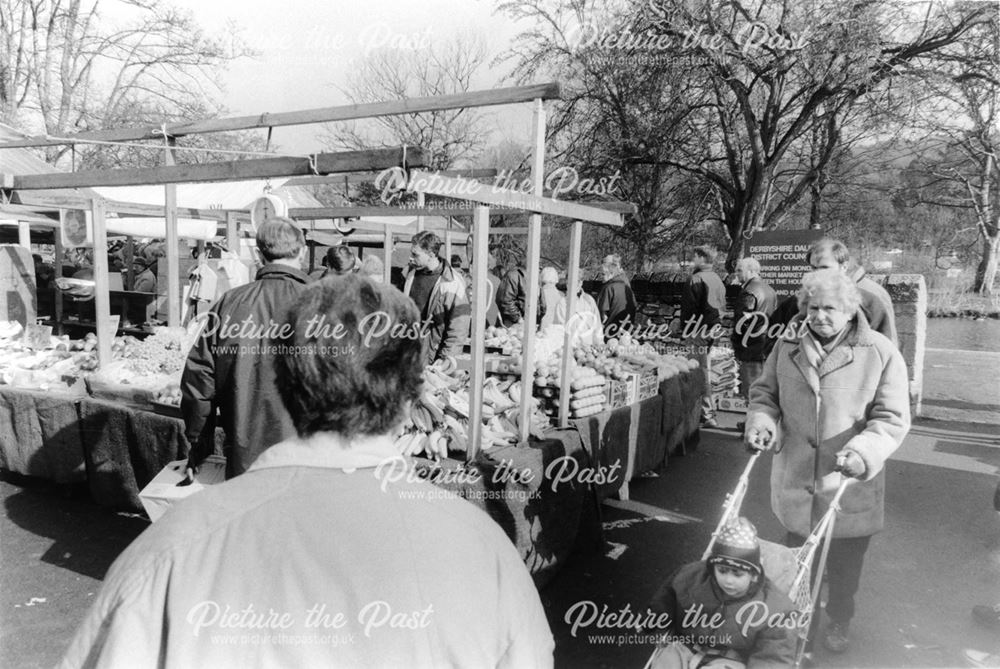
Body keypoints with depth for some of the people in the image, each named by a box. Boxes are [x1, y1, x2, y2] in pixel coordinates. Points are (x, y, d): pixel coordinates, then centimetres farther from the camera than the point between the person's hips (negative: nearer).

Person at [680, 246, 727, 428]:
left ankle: (708, 415, -5)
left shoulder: (695, 279, -13)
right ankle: (705, 411, 26)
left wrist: (685, 328, -9)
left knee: (702, 371, -6)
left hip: (698, 331, -9)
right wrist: (714, 325, 20)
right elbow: (722, 307, 18)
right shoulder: (717, 280, 15)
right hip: (712, 329, 9)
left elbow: (689, 307, -16)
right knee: (705, 370, 17)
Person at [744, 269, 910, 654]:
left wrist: (863, 451, -30)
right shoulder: (788, 346, -3)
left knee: (845, 565, 18)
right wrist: (761, 421, -14)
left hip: (850, 486, -2)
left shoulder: (881, 353, -12)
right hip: (795, 480, 2)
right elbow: (765, 391, 6)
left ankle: (838, 623, 46)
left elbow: (892, 419, -13)